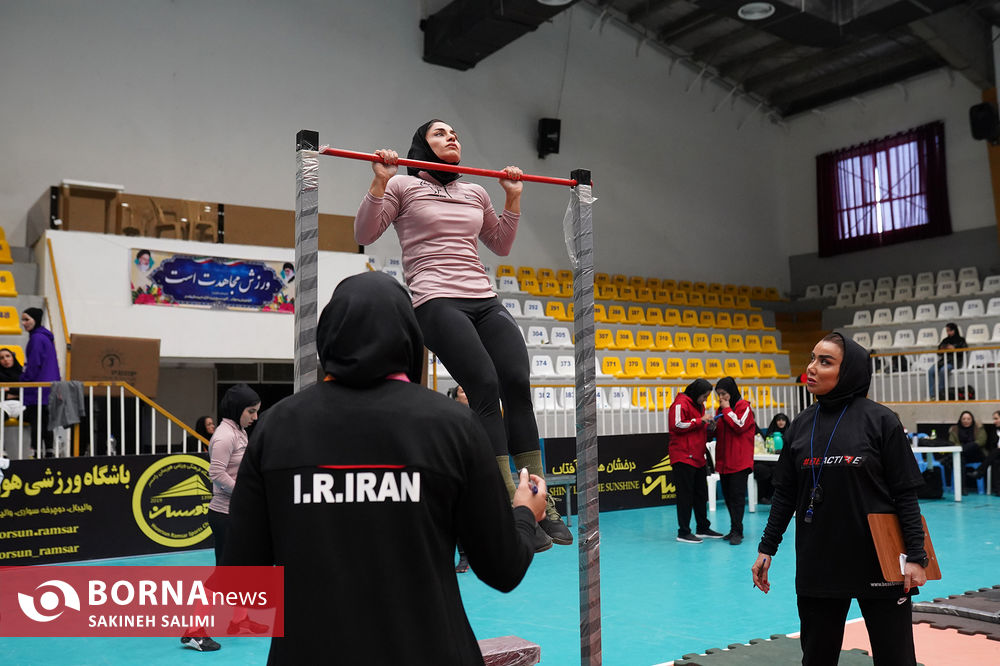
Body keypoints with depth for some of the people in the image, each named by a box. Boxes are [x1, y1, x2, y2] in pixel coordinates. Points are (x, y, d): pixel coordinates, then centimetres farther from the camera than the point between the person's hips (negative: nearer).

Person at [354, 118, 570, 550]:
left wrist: (513, 198, 23)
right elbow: (364, 235, 5)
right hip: (436, 300, -5)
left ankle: (541, 506, -8)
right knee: (486, 388, -20)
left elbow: (501, 245, 31)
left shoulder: (475, 194, 23)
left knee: (518, 385, -12)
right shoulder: (403, 187, 10)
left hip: (484, 300, 5)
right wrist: (379, 182, -5)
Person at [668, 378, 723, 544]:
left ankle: (703, 528, 25)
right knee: (685, 495, -5)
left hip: (698, 458, 10)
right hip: (683, 457, -9)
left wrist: (708, 426, 8)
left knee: (701, 494, 14)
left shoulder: (699, 405, 20)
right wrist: (700, 420, -16)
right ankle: (683, 532, 1)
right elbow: (677, 425, -22)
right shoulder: (681, 404, -10)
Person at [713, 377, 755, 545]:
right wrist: (714, 428, 1)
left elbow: (740, 425, -18)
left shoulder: (743, 406, -4)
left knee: (737, 495, -8)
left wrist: (727, 409, -11)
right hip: (724, 460, 7)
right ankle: (735, 530, 17)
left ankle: (737, 531, -6)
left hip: (739, 461, -7)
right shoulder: (721, 409, 17)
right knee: (728, 496, 9)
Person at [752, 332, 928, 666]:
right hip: (817, 566, 4)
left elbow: (905, 494, -6)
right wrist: (766, 549, 8)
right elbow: (785, 494, 9)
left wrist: (916, 555, -11)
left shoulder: (879, 420, -6)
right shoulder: (801, 425, 5)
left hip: (879, 563, -3)